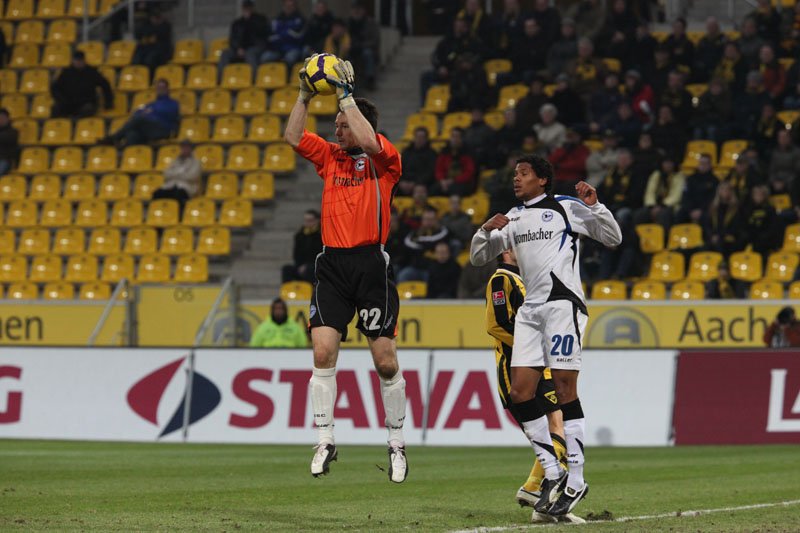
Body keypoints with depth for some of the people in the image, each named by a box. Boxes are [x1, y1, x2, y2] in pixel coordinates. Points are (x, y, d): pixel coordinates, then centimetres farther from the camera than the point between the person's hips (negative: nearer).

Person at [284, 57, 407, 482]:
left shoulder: (384, 160, 0)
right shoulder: (330, 156, 13)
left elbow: (367, 141, -19)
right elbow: (293, 137, 5)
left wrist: (345, 93, -15)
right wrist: (305, 94, -2)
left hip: (372, 264, -4)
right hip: (332, 264, 4)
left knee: (385, 360, -1)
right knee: (323, 352, -8)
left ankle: (396, 443, 11)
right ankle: (325, 440, -4)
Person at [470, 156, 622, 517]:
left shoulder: (567, 208, 3)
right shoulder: (513, 218, 20)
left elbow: (613, 238, 4)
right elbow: (477, 257, 22)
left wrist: (594, 206, -10)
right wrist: (487, 230, 3)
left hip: (563, 303, -6)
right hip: (530, 308, 7)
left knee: (565, 390, -9)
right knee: (520, 393, -2)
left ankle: (576, 480, -6)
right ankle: (552, 471, 8)